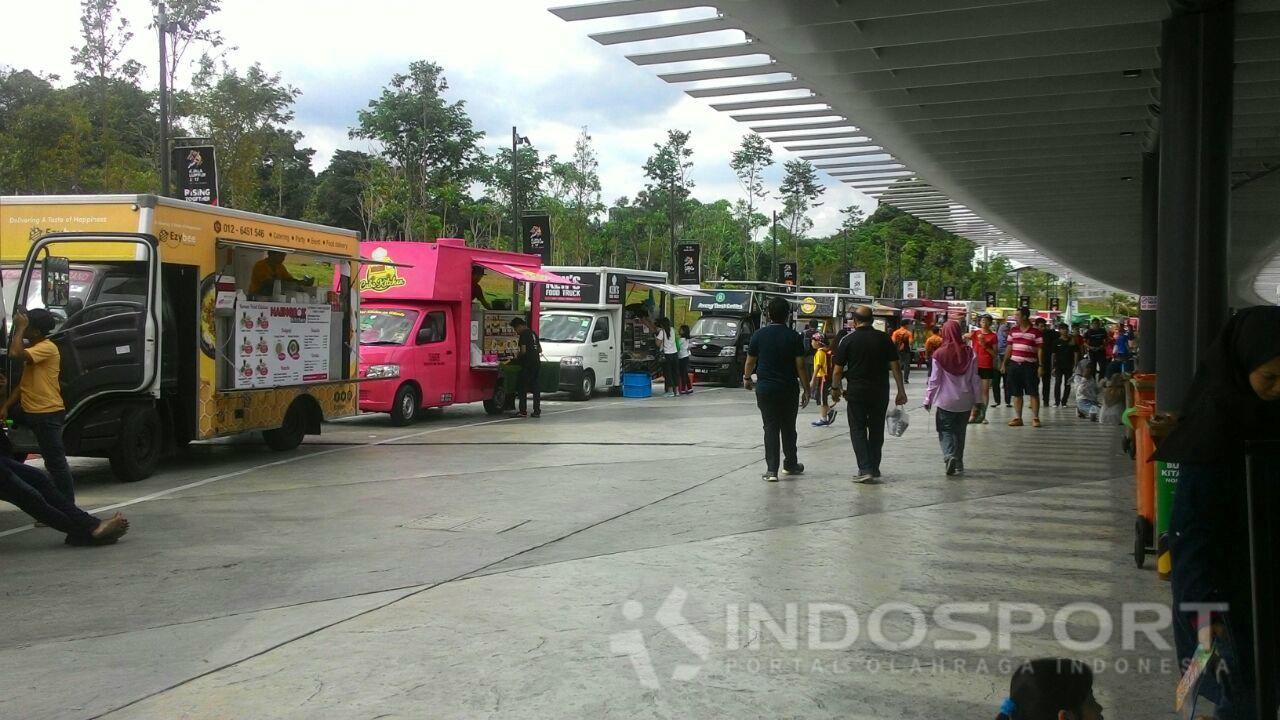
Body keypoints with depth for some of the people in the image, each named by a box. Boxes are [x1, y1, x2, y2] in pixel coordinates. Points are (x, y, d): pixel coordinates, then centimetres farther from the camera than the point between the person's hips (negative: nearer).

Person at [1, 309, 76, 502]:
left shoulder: (47, 348, -15)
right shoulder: (33, 349, 16)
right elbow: (23, 383, 16)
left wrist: (19, 328, -17)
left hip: (47, 414, -10)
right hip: (29, 411, 10)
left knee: (55, 462, -5)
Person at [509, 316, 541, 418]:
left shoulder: (523, 335, -9)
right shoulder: (533, 334, 17)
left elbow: (523, 351, -16)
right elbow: (540, 350, 21)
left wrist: (517, 356, 1)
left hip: (528, 365, -8)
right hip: (537, 363, 8)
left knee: (522, 387, -2)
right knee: (535, 388, 10)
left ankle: (523, 411, -3)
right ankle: (537, 411, 11)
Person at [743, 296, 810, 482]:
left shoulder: (759, 335, -4)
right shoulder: (794, 337, -7)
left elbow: (750, 362, 4)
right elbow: (800, 366, -8)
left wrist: (747, 379, 23)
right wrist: (806, 390, 0)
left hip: (765, 389, 0)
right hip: (789, 390, 0)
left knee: (770, 428, 2)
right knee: (788, 428, 15)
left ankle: (772, 469, -5)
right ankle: (790, 464, 29)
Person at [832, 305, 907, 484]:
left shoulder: (848, 340, -5)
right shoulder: (884, 338, 1)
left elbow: (838, 370, -4)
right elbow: (895, 366, -1)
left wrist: (835, 389, 11)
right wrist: (901, 391, 4)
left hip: (856, 392, -2)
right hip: (880, 392, 3)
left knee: (858, 430, 4)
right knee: (876, 431, 14)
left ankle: (865, 470, -8)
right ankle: (874, 470, 19)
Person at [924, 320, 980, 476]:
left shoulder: (939, 354, -11)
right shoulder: (970, 354, -3)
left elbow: (934, 380, -7)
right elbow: (975, 380, 1)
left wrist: (928, 399, 3)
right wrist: (977, 400, 11)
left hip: (946, 401, -3)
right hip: (965, 401, 3)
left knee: (946, 431, 5)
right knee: (960, 431, 16)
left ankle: (949, 456, -19)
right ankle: (958, 463, 22)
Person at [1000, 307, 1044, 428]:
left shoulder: (1035, 333, -3)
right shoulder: (1013, 331, 11)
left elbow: (1040, 350, -4)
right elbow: (1009, 348, 15)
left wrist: (1041, 365, -10)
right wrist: (1004, 363, 12)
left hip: (1030, 366, -4)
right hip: (1014, 365, 4)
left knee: (1033, 393, -3)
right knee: (1017, 393, 7)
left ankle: (1035, 418, 1)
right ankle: (1017, 418, 13)